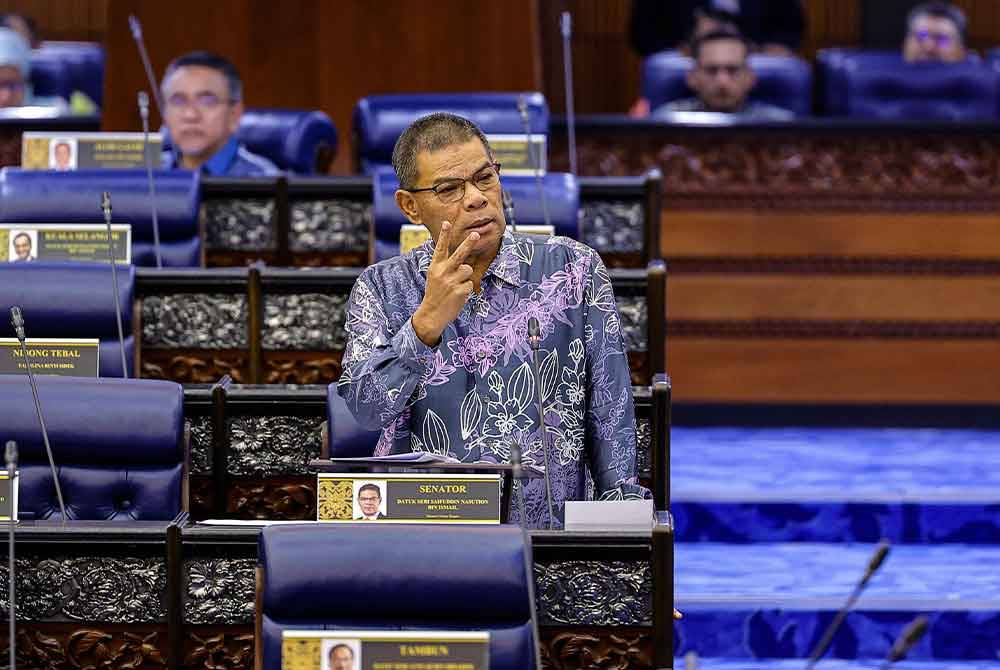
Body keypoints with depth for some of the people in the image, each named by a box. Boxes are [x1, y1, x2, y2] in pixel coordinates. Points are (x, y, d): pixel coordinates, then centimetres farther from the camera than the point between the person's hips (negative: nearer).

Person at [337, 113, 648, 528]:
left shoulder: (573, 271, 8)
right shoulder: (381, 288, 10)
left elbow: (611, 420, 7)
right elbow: (367, 410, -6)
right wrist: (428, 320, -18)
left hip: (546, 542, 2)